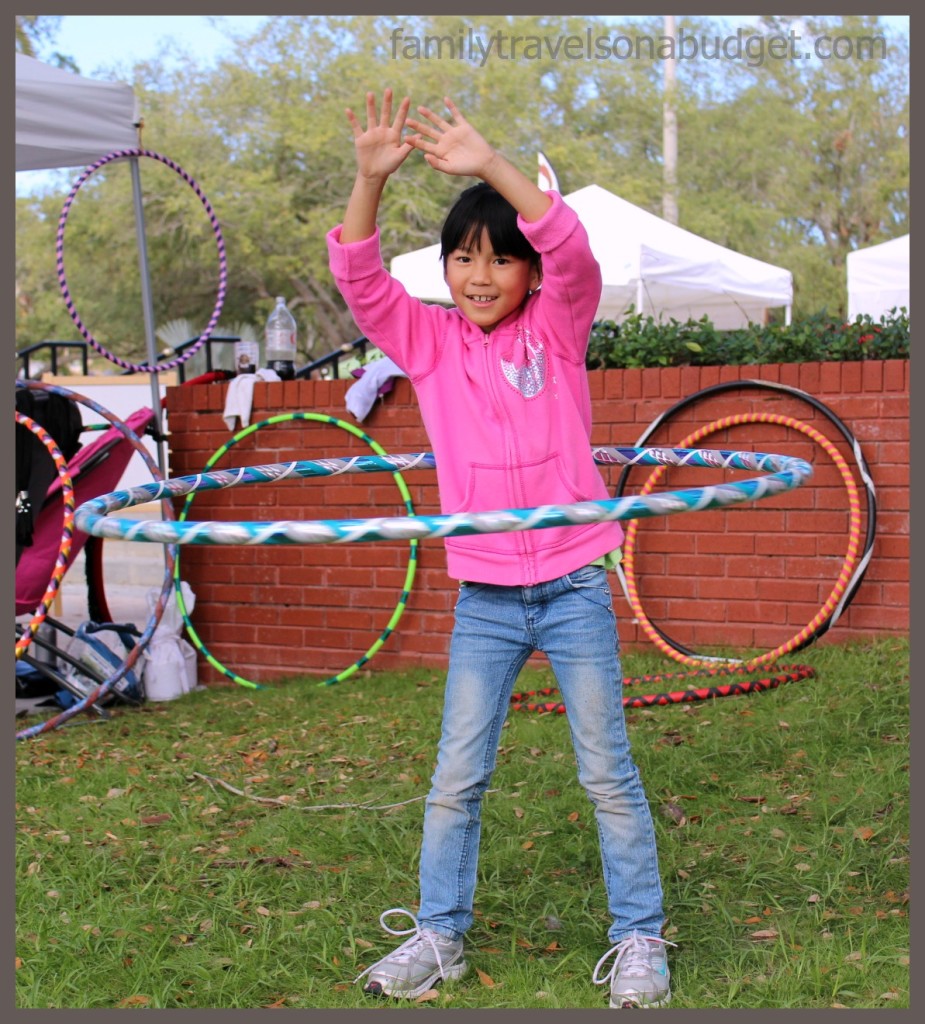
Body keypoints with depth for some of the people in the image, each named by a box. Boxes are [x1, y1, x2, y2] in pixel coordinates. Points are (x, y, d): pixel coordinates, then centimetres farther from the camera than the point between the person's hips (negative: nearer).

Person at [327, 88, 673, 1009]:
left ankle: (639, 939, 18)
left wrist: (489, 165, -30)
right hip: (483, 599, 2)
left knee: (608, 775, 6)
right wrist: (371, 179, -24)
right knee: (455, 779, 8)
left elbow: (572, 249, -20)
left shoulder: (557, 326, -1)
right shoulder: (430, 342, 3)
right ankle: (438, 936, 22)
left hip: (573, 587, -2)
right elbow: (360, 279, -9)